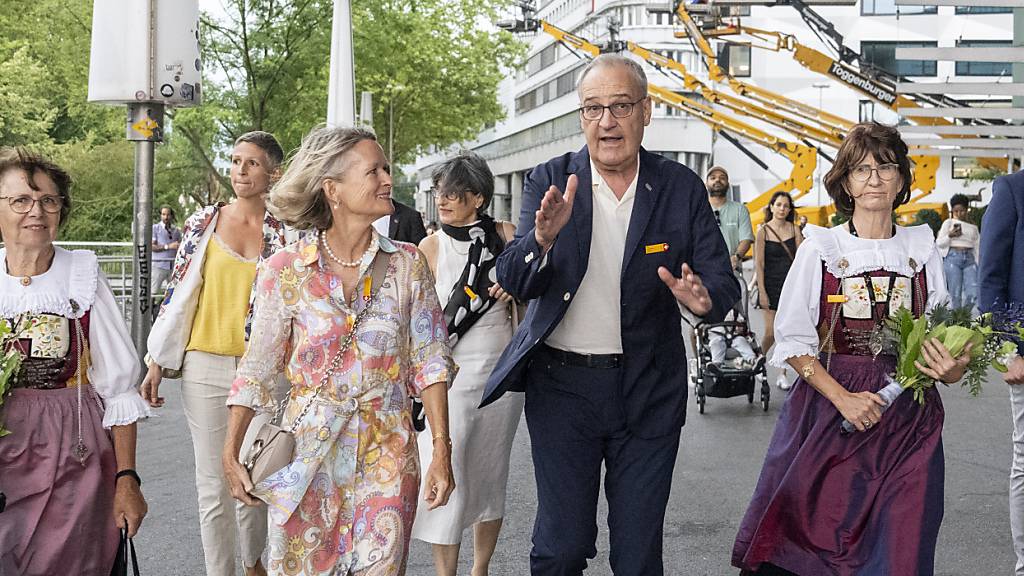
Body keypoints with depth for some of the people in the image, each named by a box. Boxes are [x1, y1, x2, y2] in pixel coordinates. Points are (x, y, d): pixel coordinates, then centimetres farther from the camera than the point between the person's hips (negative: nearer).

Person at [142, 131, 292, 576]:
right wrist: (157, 364, 2)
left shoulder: (285, 233, 2)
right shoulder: (203, 223, 2)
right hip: (206, 367, 0)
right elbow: (178, 292, 5)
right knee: (214, 484, 1)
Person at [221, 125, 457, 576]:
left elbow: (429, 361, 0)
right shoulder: (285, 270, -4)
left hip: (387, 454, 1)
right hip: (308, 453, -1)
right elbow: (257, 368, 2)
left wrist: (441, 450, -6)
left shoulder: (408, 264, -1)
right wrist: (231, 452, -2)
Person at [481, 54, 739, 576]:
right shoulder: (550, 182, -2)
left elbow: (723, 281, -1)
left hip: (649, 391, 1)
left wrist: (703, 297, -26)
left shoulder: (681, 188, 0)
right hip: (561, 385, 0)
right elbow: (514, 282, -9)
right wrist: (542, 239, -31)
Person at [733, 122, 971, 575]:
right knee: (816, 537, -1)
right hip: (827, 412, -2)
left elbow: (940, 334, 13)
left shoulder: (921, 248, 6)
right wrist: (843, 398, -15)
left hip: (907, 419, 2)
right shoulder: (820, 248, -2)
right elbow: (793, 342, -4)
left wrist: (952, 368, -9)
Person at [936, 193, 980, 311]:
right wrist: (950, 235, -12)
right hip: (953, 258, -3)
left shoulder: (973, 227, 20)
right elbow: (939, 243, 5)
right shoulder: (948, 223, 10)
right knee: (955, 293, -8)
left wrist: (978, 265, 12)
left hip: (969, 259, 3)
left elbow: (977, 248, 20)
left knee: (973, 293, -11)